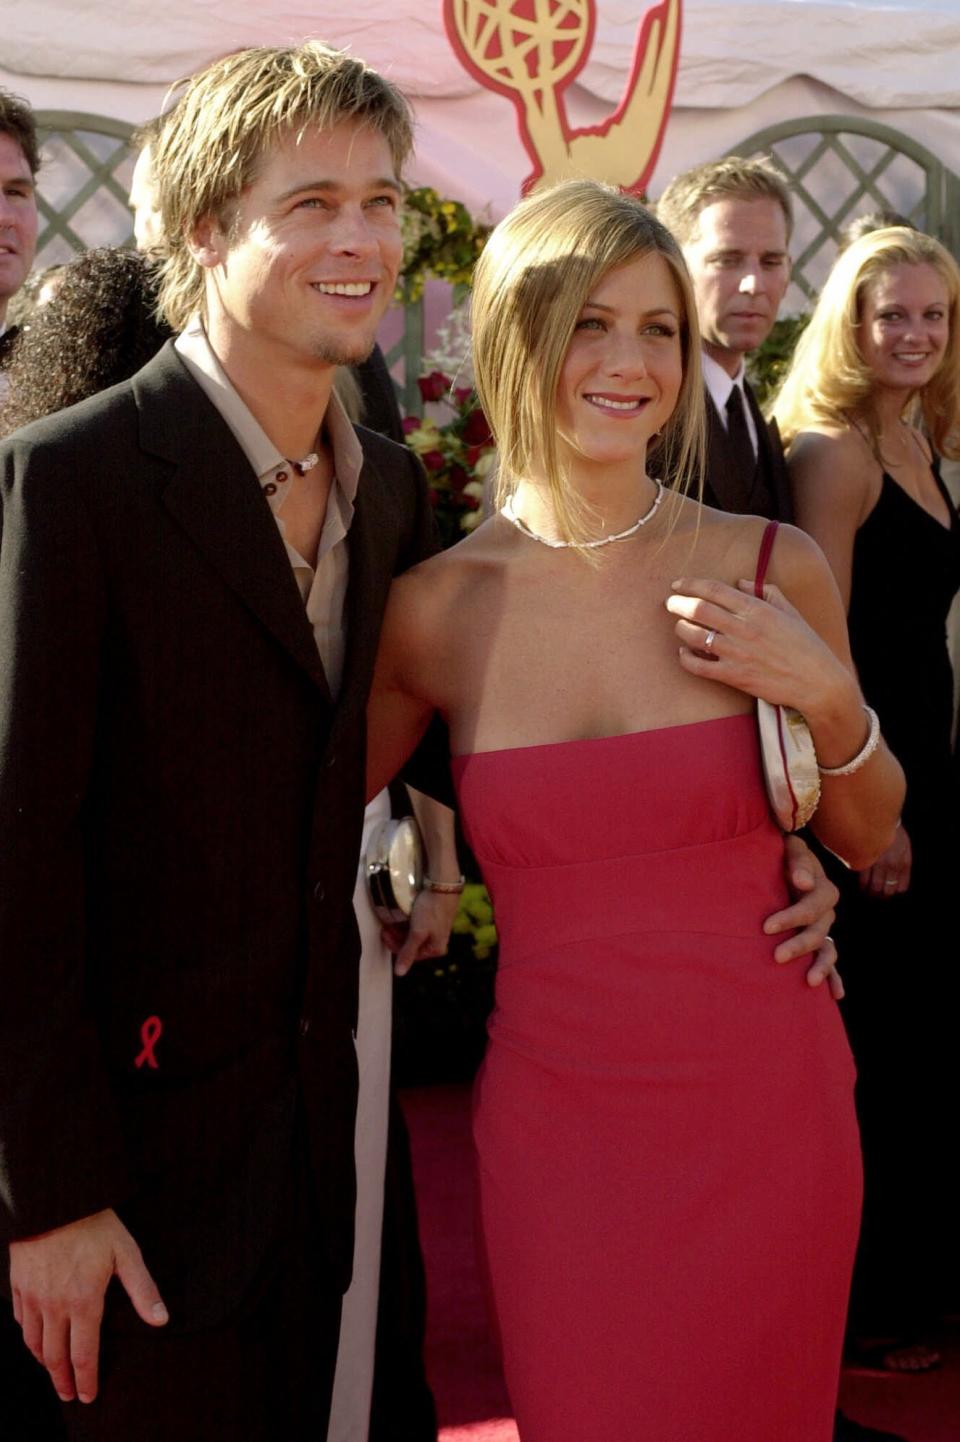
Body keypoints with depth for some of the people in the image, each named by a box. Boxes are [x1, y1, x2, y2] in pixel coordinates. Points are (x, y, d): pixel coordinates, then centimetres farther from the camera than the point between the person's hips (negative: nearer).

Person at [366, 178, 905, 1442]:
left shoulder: (774, 571, -5)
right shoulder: (436, 610, -5)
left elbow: (865, 837, 6)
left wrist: (831, 700, -10)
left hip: (769, 1110, 1)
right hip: (557, 1127, 0)